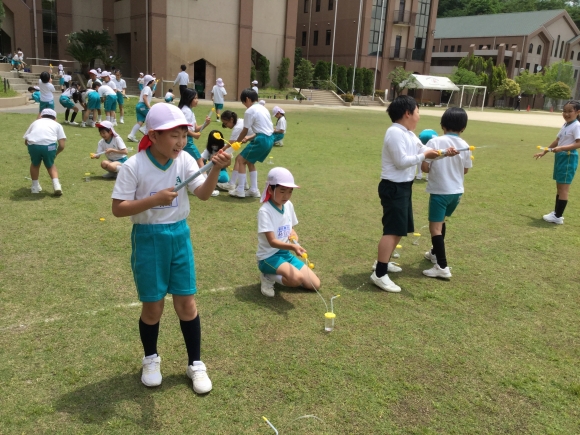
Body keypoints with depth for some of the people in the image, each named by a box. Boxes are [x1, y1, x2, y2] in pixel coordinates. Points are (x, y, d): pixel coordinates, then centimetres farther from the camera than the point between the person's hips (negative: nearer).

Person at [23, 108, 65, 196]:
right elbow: (62, 145, 14)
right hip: (49, 145, -1)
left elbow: (26, 141, 24)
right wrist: (55, 154, 31)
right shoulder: (57, 124, 26)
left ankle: (35, 187, 35)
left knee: (35, 164, 29)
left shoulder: (36, 122, 31)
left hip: (33, 144, 1)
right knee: (50, 165, 26)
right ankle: (56, 185, 12)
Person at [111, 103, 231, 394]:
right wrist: (155, 199, -26)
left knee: (186, 302, 7)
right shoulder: (134, 166, -14)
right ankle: (151, 359, 35)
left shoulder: (185, 160, -4)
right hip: (148, 239, -3)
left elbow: (203, 194, -15)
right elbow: (118, 208, -14)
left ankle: (195, 363, 24)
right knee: (153, 305, 8)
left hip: (179, 235, 3)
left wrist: (216, 169, -33)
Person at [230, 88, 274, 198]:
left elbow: (244, 131, -2)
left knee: (240, 160, 2)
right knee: (249, 161, 22)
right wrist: (249, 138, 23)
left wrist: (236, 142, 15)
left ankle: (240, 191, 4)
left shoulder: (250, 111, -8)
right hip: (269, 139, 9)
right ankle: (254, 190, 22)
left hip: (262, 140, -9)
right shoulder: (263, 108, 18)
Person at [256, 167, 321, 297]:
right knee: (297, 278, -33)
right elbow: (272, 241, -25)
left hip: (286, 254, 8)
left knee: (315, 284, 4)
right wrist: (292, 247, -40)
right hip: (269, 256, -8)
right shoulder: (265, 211, -20)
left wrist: (294, 237, -9)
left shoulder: (289, 205, 1)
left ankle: (276, 275, 13)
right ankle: (269, 277, -4)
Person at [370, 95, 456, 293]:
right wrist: (424, 156, -13)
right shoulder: (395, 133, -18)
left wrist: (444, 152, 1)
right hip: (394, 187, -11)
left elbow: (424, 150, 17)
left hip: (404, 186, 11)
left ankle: (384, 262, 32)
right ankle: (379, 274, -10)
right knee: (392, 230, -12)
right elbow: (401, 161, -24)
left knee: (401, 229, 18)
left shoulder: (409, 134, 15)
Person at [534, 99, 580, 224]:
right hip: (560, 157, 9)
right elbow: (557, 141, 22)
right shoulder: (565, 125, 13)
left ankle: (558, 217, -3)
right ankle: (556, 213, 23)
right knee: (559, 187, 14)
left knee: (563, 188, -6)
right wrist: (544, 152, 24)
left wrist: (562, 148, -32)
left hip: (569, 158, -9)